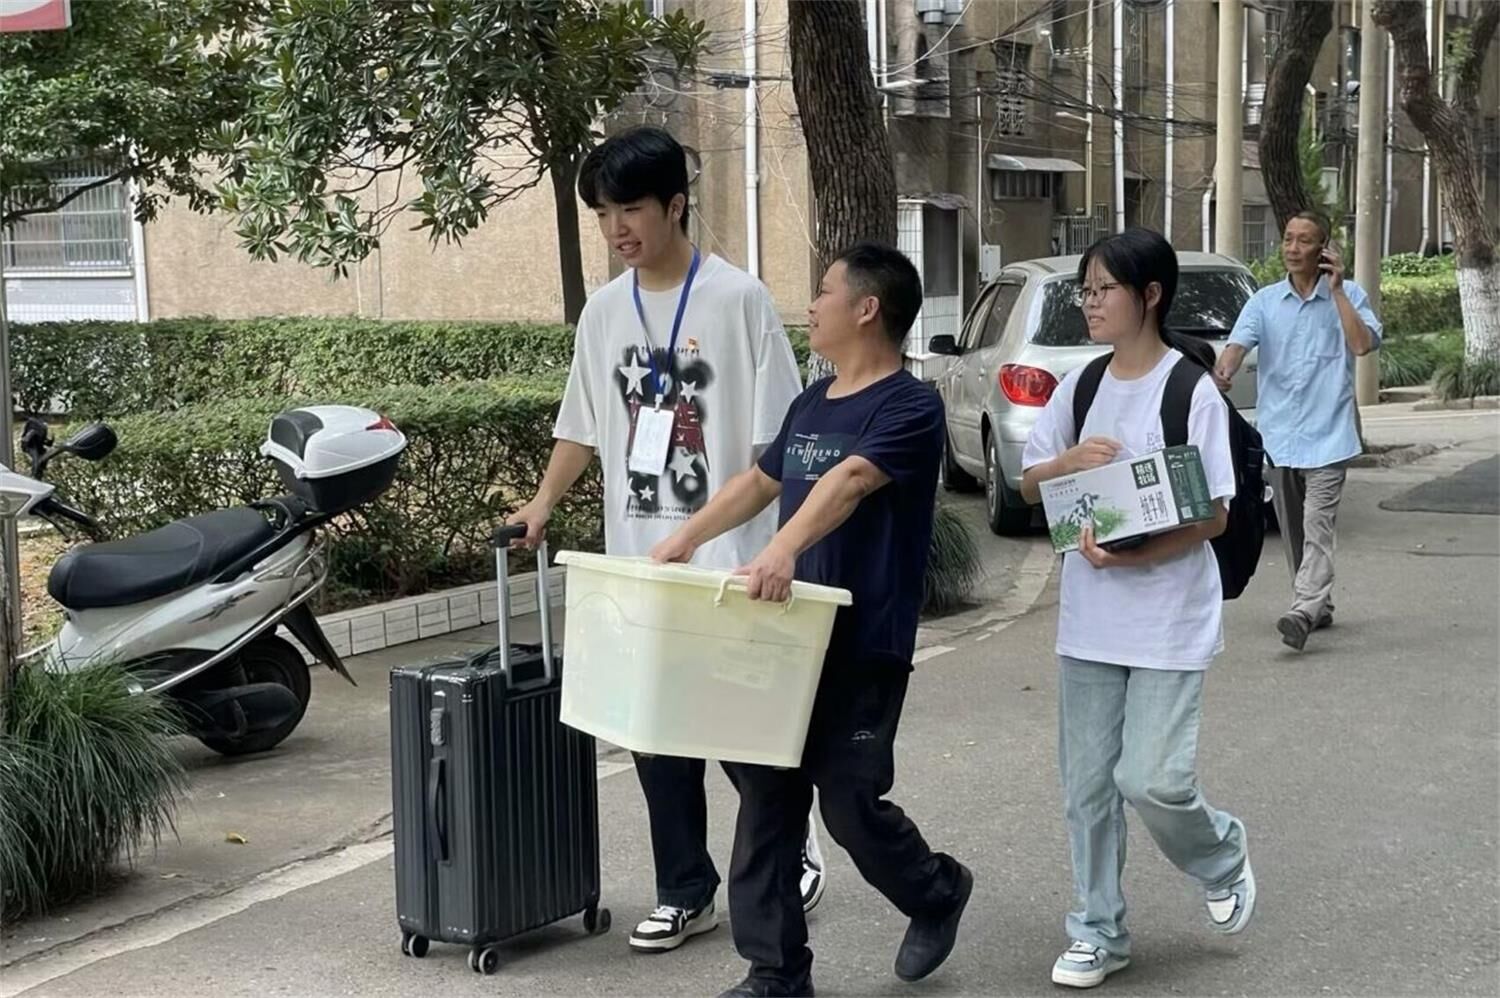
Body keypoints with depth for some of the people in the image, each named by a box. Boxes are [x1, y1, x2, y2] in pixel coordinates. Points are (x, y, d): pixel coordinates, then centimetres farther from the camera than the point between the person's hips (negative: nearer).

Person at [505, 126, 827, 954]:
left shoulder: (738, 298, -8)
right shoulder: (603, 310, 7)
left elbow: (773, 435, -9)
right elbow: (583, 426, 16)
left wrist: (776, 545, -14)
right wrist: (544, 501, 5)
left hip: (726, 557, -5)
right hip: (636, 558, 5)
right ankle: (686, 892, 19)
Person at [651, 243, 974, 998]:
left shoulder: (909, 408, -13)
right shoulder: (810, 403, 13)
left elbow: (847, 482, -30)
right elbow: (759, 482, 26)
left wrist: (782, 550, -44)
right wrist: (686, 540, 24)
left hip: (864, 646, -8)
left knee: (850, 803, 0)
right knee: (766, 797, 6)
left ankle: (937, 893, 30)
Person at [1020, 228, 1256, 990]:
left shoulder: (1192, 391, -11)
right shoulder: (1080, 385, 5)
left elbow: (1215, 516, -12)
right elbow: (1028, 485, 10)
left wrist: (1134, 556, -24)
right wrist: (1068, 461, -12)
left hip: (1170, 619, -5)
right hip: (1089, 617, 5)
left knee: (1151, 780, -9)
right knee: (1087, 785, 8)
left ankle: (1224, 859, 24)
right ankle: (1098, 932, 23)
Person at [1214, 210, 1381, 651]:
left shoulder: (1348, 295, 2)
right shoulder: (1265, 300, 7)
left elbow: (1362, 344, -13)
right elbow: (1239, 341, -8)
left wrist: (1336, 289, -13)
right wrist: (1224, 372, -30)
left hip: (1327, 434, -4)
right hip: (1278, 432, 4)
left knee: (1317, 526, -14)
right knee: (1293, 530, 13)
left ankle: (1303, 612, -23)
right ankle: (1319, 605, 27)